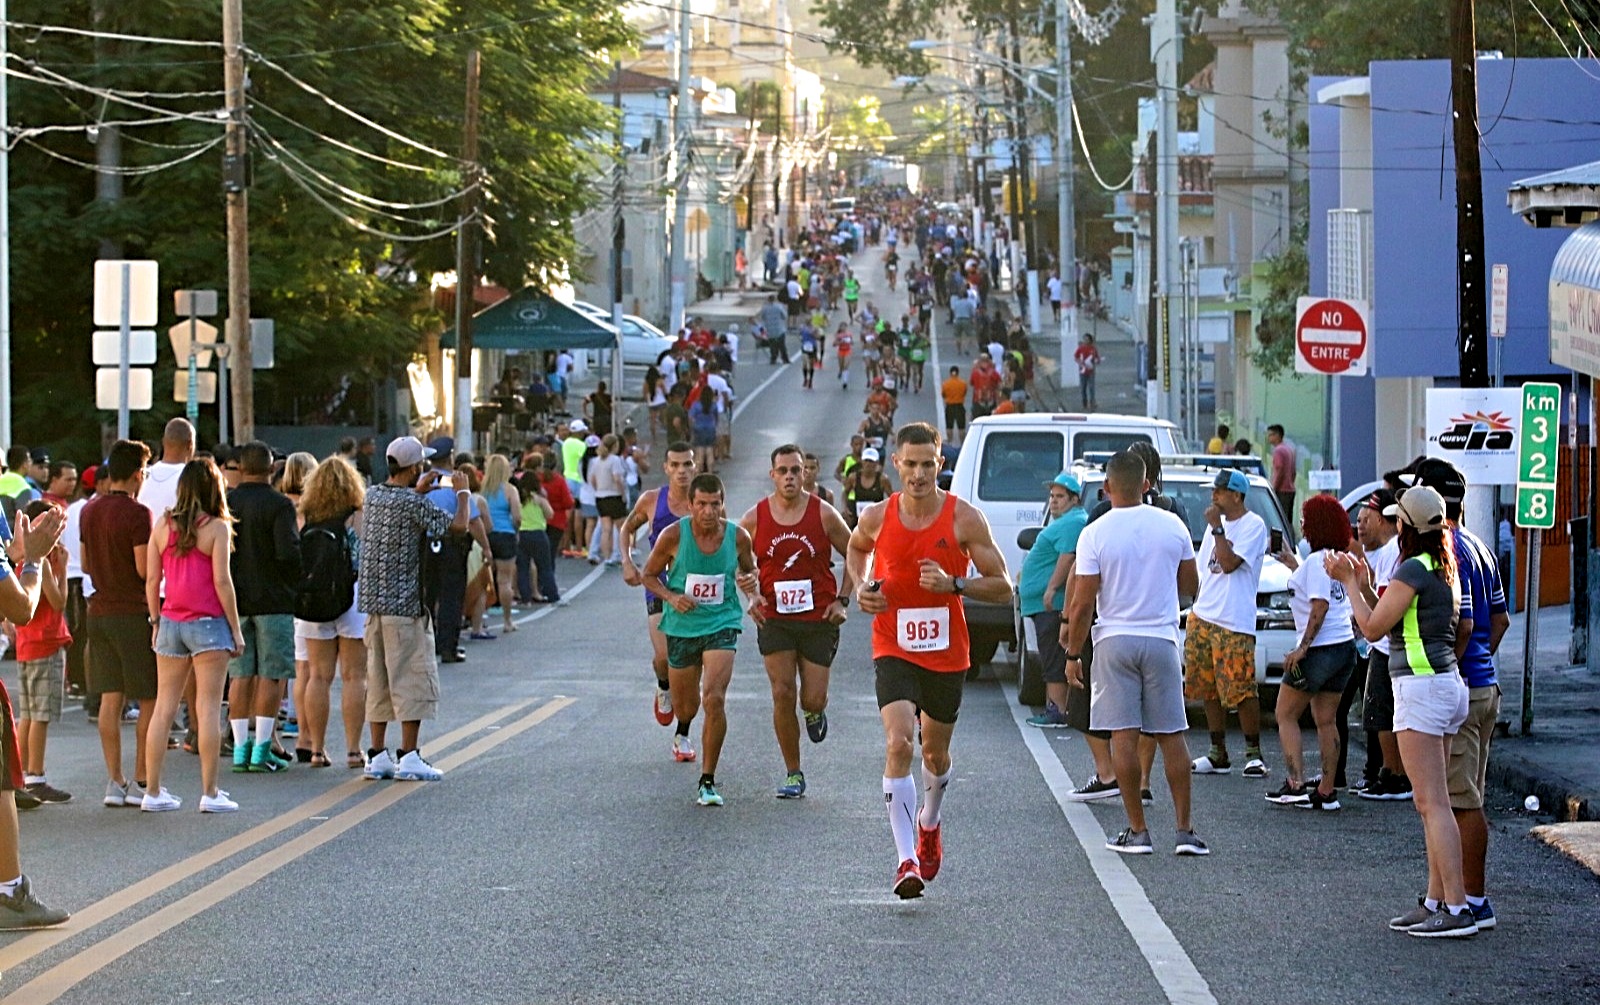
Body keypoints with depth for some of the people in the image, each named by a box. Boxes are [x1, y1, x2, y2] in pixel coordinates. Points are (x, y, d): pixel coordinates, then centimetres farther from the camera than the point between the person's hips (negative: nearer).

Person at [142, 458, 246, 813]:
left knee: (163, 707, 8)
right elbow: (222, 581, -10)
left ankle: (153, 790, 8)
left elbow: (152, 580, 5)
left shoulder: (163, 525, 4)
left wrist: (156, 622, 15)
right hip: (208, 623, -4)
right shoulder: (216, 527, -8)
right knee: (208, 707, -2)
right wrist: (236, 629, -3)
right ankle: (210, 793, -2)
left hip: (171, 623, 4)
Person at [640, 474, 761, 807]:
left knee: (714, 699, -19)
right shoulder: (674, 536, -12)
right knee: (686, 706, 14)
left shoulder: (737, 537, -7)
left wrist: (754, 597, -6)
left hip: (722, 625, -1)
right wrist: (672, 597, -17)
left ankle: (707, 782, -10)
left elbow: (749, 573, 13)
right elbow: (649, 574, 1)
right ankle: (683, 728, 56)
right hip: (682, 626, 1)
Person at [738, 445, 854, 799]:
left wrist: (842, 600, -1)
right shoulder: (754, 519, -2)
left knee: (813, 700, -3)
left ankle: (815, 712, 37)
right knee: (783, 695, -7)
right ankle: (793, 774, 6)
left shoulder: (824, 515, -4)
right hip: (775, 619, 1)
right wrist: (745, 583, -10)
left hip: (819, 619, -1)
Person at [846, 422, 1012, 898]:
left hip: (946, 654, 1)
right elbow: (856, 550, 21)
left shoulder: (965, 519, -9)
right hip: (894, 650, -1)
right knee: (898, 744, -20)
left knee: (936, 752, 17)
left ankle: (929, 823, 50)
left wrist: (954, 584, -22)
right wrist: (860, 587, 1)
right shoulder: (878, 517, -4)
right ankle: (906, 860, -23)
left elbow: (1003, 587, -6)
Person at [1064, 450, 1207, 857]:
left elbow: (1083, 603, -9)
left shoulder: (1095, 534, -8)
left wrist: (1073, 654, 1)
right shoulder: (1172, 526, 1)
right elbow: (1191, 586, 12)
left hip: (1115, 640, -2)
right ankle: (1185, 830, 4)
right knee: (1171, 737, 7)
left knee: (1123, 736, 1)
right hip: (1161, 639, 2)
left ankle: (1137, 831, 1)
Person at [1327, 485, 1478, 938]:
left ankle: (1457, 908, -15)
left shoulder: (1414, 569, -13)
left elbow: (1373, 629, -9)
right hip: (1447, 684, 10)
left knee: (1433, 803, -11)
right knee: (1433, 803, 12)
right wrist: (1362, 583, 19)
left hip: (1421, 688, -10)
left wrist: (1350, 583, 3)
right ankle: (1436, 901, 14)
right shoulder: (1445, 569, 16)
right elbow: (1395, 623, 21)